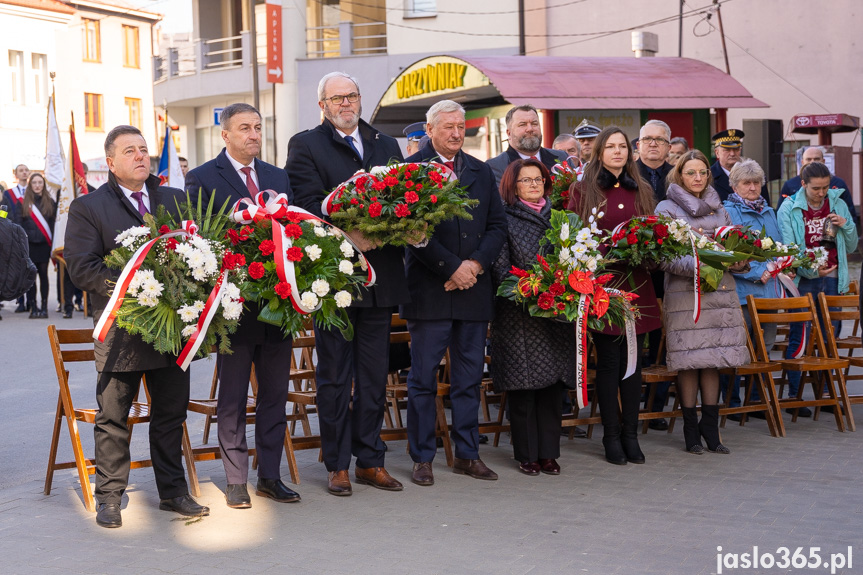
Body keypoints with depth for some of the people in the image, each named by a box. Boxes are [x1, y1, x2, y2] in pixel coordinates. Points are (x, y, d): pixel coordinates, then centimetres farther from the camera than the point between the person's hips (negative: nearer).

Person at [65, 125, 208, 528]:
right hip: (121, 330, -3)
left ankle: (173, 491, 22)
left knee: (171, 413, 11)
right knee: (112, 418, 5)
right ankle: (109, 497, 16)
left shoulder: (177, 201, 13)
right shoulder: (87, 207, 0)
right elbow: (81, 267, -9)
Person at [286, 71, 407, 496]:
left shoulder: (387, 145, 16)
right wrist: (346, 235, -24)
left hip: (380, 277, 5)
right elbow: (308, 206, -11)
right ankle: (337, 465, 13)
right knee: (334, 375, 4)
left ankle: (370, 461, 19)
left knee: (374, 374, 10)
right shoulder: (305, 146, 1)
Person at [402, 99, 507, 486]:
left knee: (469, 377, 9)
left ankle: (467, 454, 18)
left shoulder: (481, 172, 15)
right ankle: (422, 458, 9)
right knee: (423, 378, 1)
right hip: (428, 290, -5)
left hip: (474, 289, 5)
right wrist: (452, 267, -14)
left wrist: (475, 263, -6)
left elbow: (497, 225, 11)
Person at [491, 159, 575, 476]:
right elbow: (500, 267, -5)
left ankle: (549, 452, 13)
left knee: (554, 382, 4)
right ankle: (527, 455, 7)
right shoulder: (505, 219, 1)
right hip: (519, 314, -4)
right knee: (523, 383, -2)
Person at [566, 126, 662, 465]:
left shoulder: (642, 191, 16)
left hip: (636, 284, 4)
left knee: (633, 362, 5)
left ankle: (630, 434, 13)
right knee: (608, 363, 0)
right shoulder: (584, 190, 4)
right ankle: (612, 437, 8)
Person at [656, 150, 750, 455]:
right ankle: (691, 430, 6)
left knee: (713, 360, 4)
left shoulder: (719, 209, 18)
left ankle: (710, 429, 10)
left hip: (720, 292, 5)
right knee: (690, 361, -4)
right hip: (685, 293, -5)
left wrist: (739, 261, -2)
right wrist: (697, 266, -20)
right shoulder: (667, 209, 1)